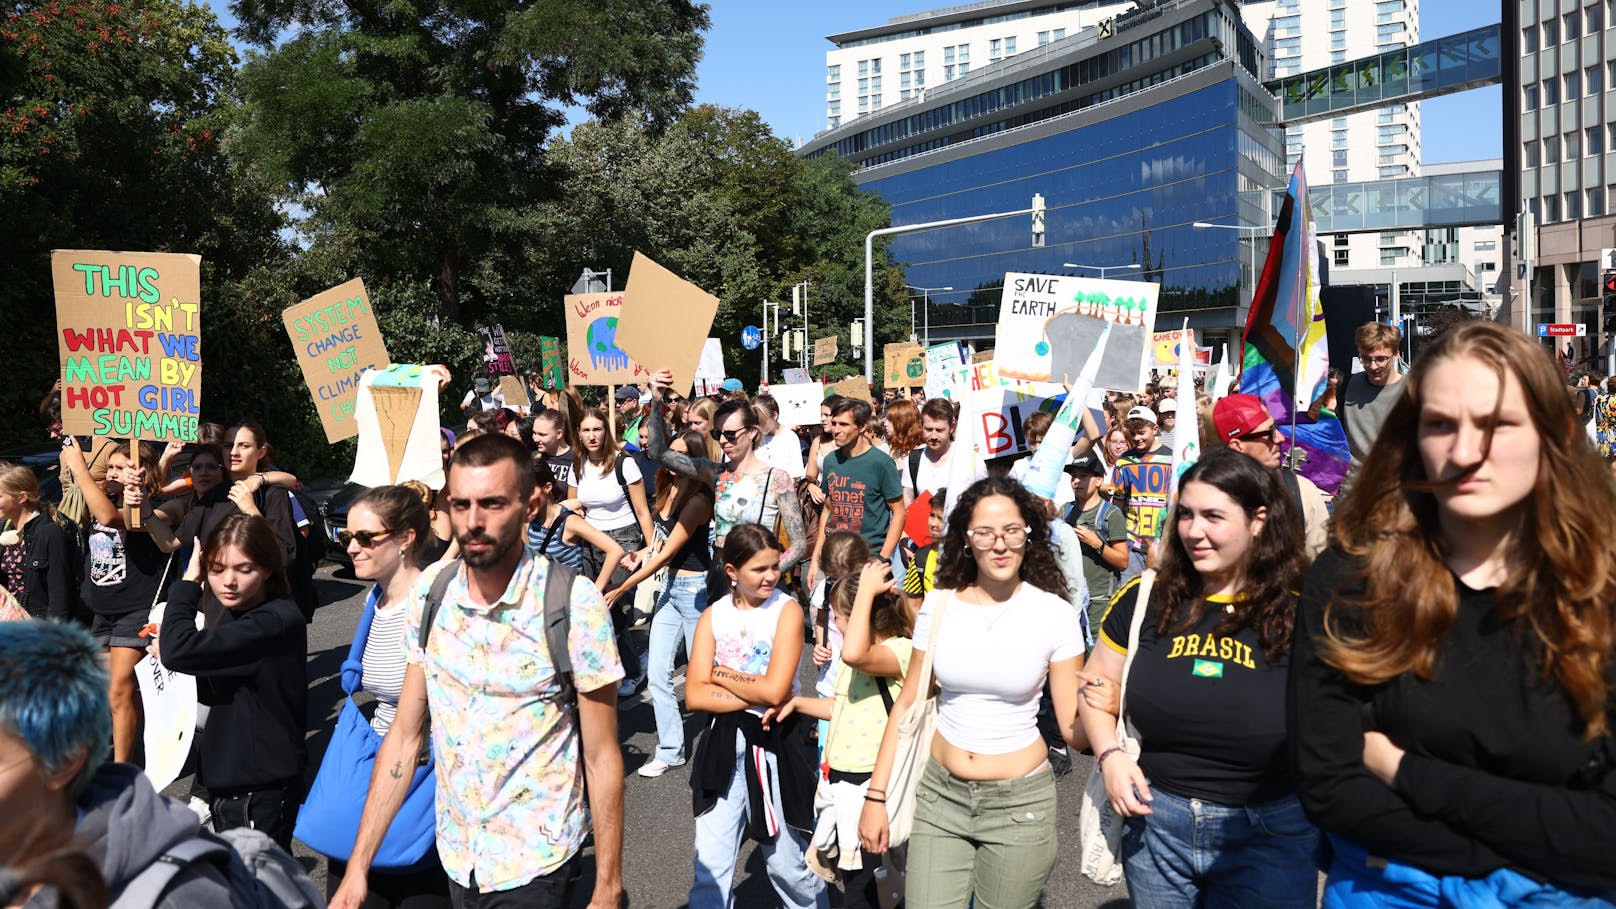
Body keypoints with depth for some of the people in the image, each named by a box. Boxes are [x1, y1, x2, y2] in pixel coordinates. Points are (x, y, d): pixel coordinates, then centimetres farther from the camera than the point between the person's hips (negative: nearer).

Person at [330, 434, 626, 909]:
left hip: (534, 864, -5)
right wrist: (358, 867, -1)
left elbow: (602, 757, -12)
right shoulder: (429, 594, -5)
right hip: (455, 856, 5)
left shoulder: (574, 603, -18)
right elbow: (405, 736, 1)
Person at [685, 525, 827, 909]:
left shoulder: (787, 610, -6)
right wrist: (756, 697, -15)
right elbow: (694, 695, -7)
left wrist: (722, 675, -6)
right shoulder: (713, 615, 2)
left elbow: (775, 690, -17)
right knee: (710, 867, 3)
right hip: (723, 744, 2)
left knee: (786, 863, 12)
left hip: (775, 744, -2)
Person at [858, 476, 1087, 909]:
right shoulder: (939, 604, -2)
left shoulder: (1055, 614, -8)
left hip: (1020, 801, -1)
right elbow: (906, 706, 4)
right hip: (940, 792, 2)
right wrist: (876, 796, 2)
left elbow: (1072, 729, -6)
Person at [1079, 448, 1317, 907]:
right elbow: (1097, 682, 9)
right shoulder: (1146, 598, -1)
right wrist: (1110, 755, -5)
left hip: (1270, 834, -3)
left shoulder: (1302, 612, -9)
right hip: (1154, 821, 3)